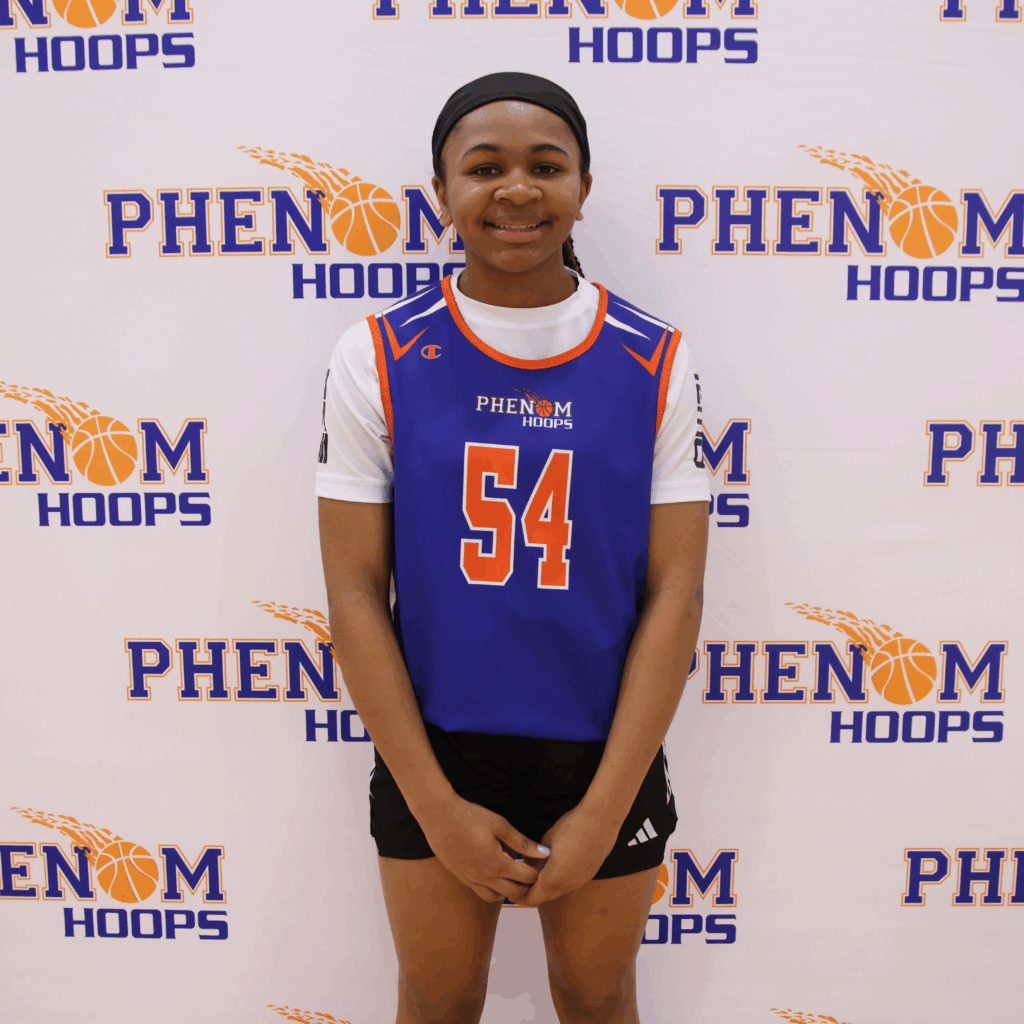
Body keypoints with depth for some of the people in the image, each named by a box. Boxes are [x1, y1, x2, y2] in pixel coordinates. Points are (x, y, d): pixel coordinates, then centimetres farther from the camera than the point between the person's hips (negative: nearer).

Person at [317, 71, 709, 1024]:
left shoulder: (656, 365, -6)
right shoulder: (377, 358, -7)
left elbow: (674, 594, -7)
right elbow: (356, 590, -7)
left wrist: (604, 811, -10)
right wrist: (437, 808, -9)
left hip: (605, 755, 1)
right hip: (431, 751, 0)